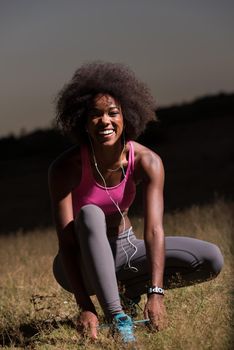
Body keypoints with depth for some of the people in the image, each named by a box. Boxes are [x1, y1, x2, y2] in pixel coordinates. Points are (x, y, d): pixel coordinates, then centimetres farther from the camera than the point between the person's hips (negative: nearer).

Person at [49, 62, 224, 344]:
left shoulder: (147, 161, -17)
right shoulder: (66, 167, -24)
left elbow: (154, 229, -27)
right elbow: (66, 241, -29)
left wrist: (156, 293, -40)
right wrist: (85, 308, -38)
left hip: (124, 250, 3)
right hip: (83, 262, -3)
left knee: (212, 260, -14)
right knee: (90, 215, -37)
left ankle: (134, 289, 6)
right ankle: (116, 317, -37)